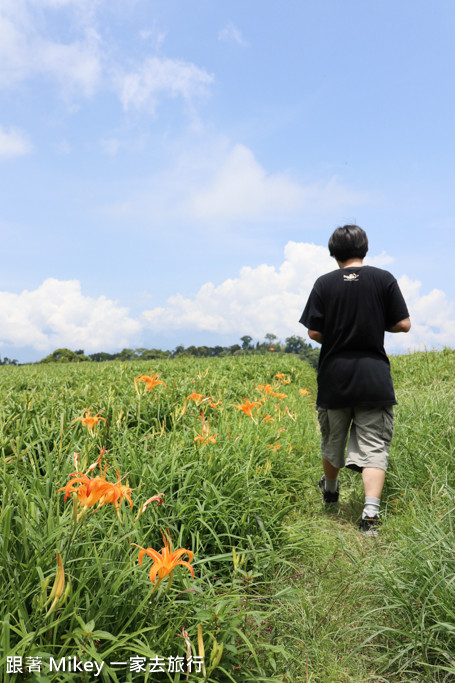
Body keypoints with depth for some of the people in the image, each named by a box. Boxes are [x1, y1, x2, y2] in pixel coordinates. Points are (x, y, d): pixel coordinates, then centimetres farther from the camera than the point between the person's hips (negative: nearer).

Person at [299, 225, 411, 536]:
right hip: (373, 378, -1)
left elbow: (314, 332, -5)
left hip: (334, 377, 1)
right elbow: (403, 324, -2)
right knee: (373, 446, 2)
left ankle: (331, 490, 42)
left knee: (333, 440, 19)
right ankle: (371, 511, -10)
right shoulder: (384, 279, -1)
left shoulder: (324, 284, -2)